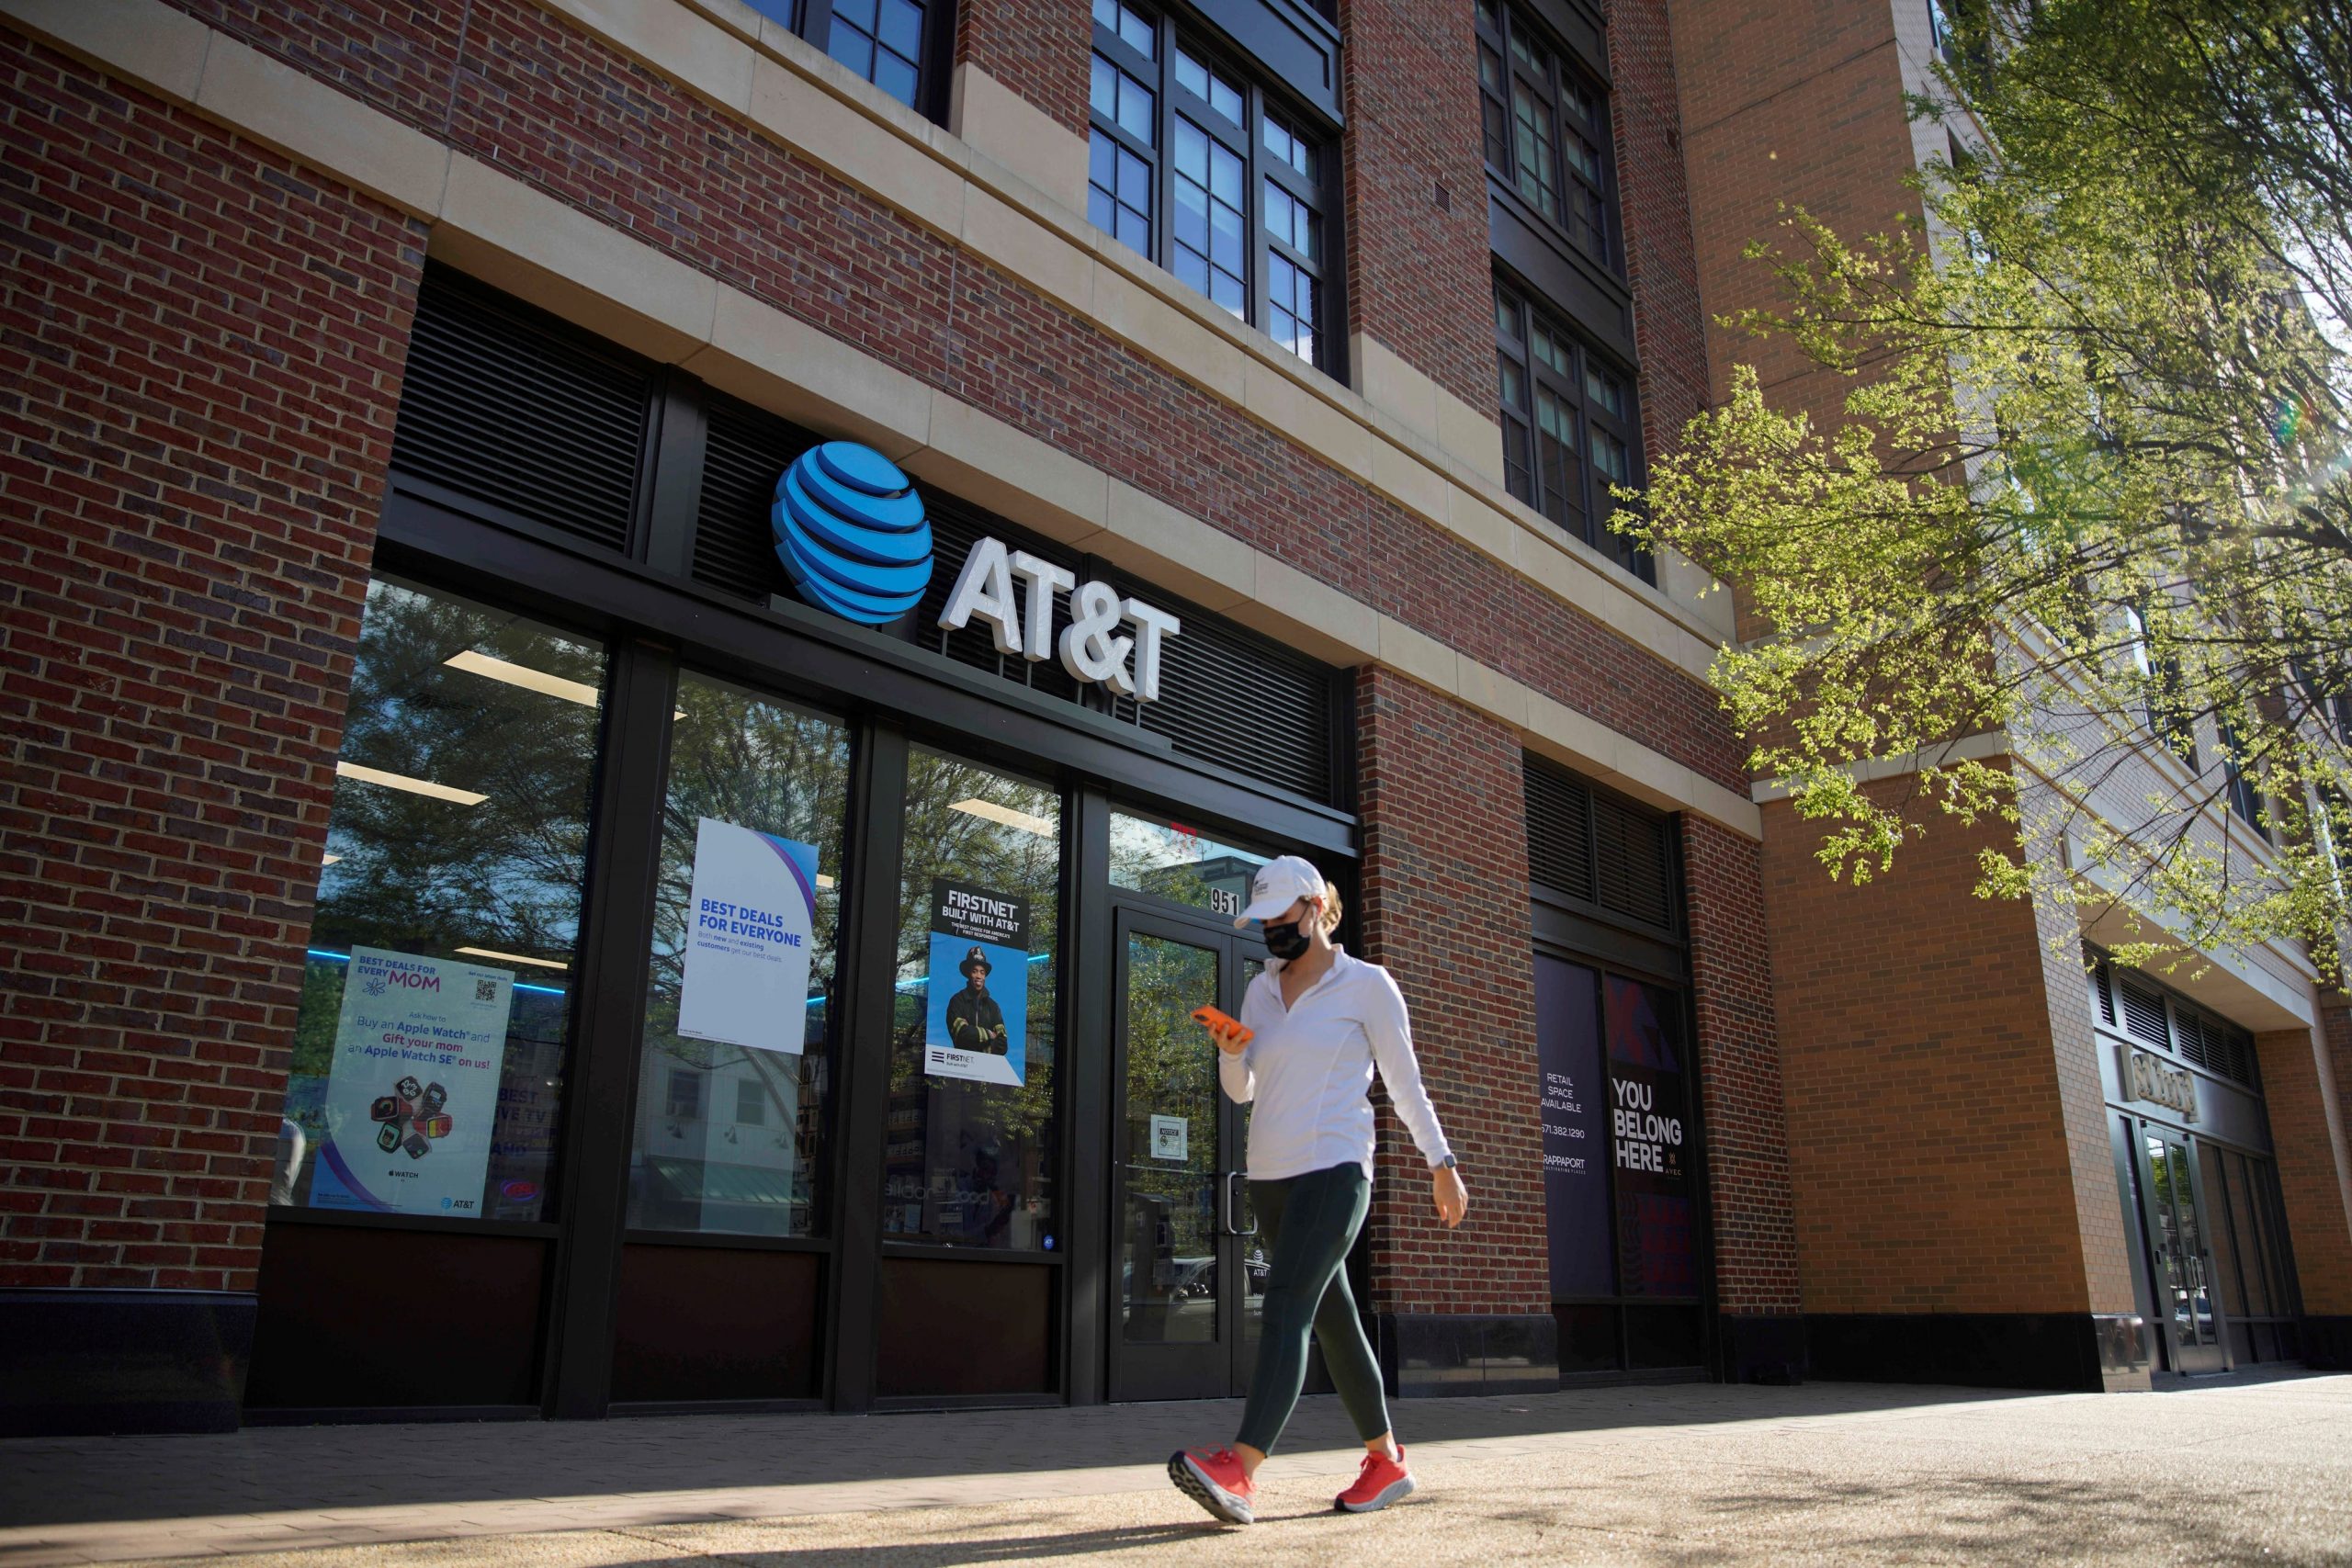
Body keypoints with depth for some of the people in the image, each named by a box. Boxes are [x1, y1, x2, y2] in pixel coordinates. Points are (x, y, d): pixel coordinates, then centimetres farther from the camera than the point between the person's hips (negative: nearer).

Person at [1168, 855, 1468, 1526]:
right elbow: (1241, 1090, 15)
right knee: (1332, 1317, 12)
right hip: (1270, 1174, 7)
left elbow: (1405, 1082, 2)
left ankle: (1239, 1472, -30)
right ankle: (1386, 1461, 23)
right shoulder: (1261, 989, 13)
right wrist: (1229, 1050, -6)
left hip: (1332, 1169, -6)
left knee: (1287, 1306, -20)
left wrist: (1442, 1165, 2)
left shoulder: (1367, 985, -2)